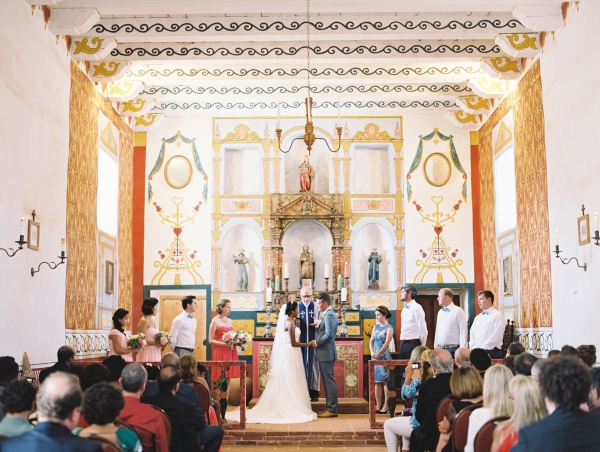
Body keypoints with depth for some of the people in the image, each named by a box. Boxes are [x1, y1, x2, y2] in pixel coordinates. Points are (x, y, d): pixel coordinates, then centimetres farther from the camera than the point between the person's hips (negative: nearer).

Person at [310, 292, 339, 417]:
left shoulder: (329, 315, -15)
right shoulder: (328, 315, 17)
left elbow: (329, 334, -23)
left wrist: (317, 343, -12)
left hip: (326, 353, -10)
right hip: (325, 353, 10)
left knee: (330, 381, -6)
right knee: (328, 381, 12)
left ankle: (332, 410, -2)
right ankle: (330, 408, 17)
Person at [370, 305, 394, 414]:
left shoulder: (389, 328, -4)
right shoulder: (375, 327, 13)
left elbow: (387, 343, -13)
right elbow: (371, 341, 9)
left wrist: (379, 353, -19)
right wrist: (372, 352, -7)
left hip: (384, 356, -6)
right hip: (375, 356, 6)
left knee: (385, 381, -4)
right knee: (377, 381, 6)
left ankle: (386, 406, 0)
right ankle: (378, 405, 11)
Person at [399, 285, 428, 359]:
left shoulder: (416, 308, -12)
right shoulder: (404, 309, 15)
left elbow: (423, 329, -13)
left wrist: (422, 347, -8)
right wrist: (402, 342, 16)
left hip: (412, 344, -8)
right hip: (403, 344, 8)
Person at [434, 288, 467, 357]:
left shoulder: (458, 311, -6)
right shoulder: (440, 312, 15)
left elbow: (463, 332, -10)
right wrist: (435, 347, 12)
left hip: (453, 349, -6)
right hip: (440, 349, 6)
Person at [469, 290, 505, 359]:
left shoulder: (497, 316, -3)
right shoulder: (477, 318, 18)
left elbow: (496, 336, -12)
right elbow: (472, 334, 14)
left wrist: (483, 348, -13)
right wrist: (474, 348, -3)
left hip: (492, 352, -6)